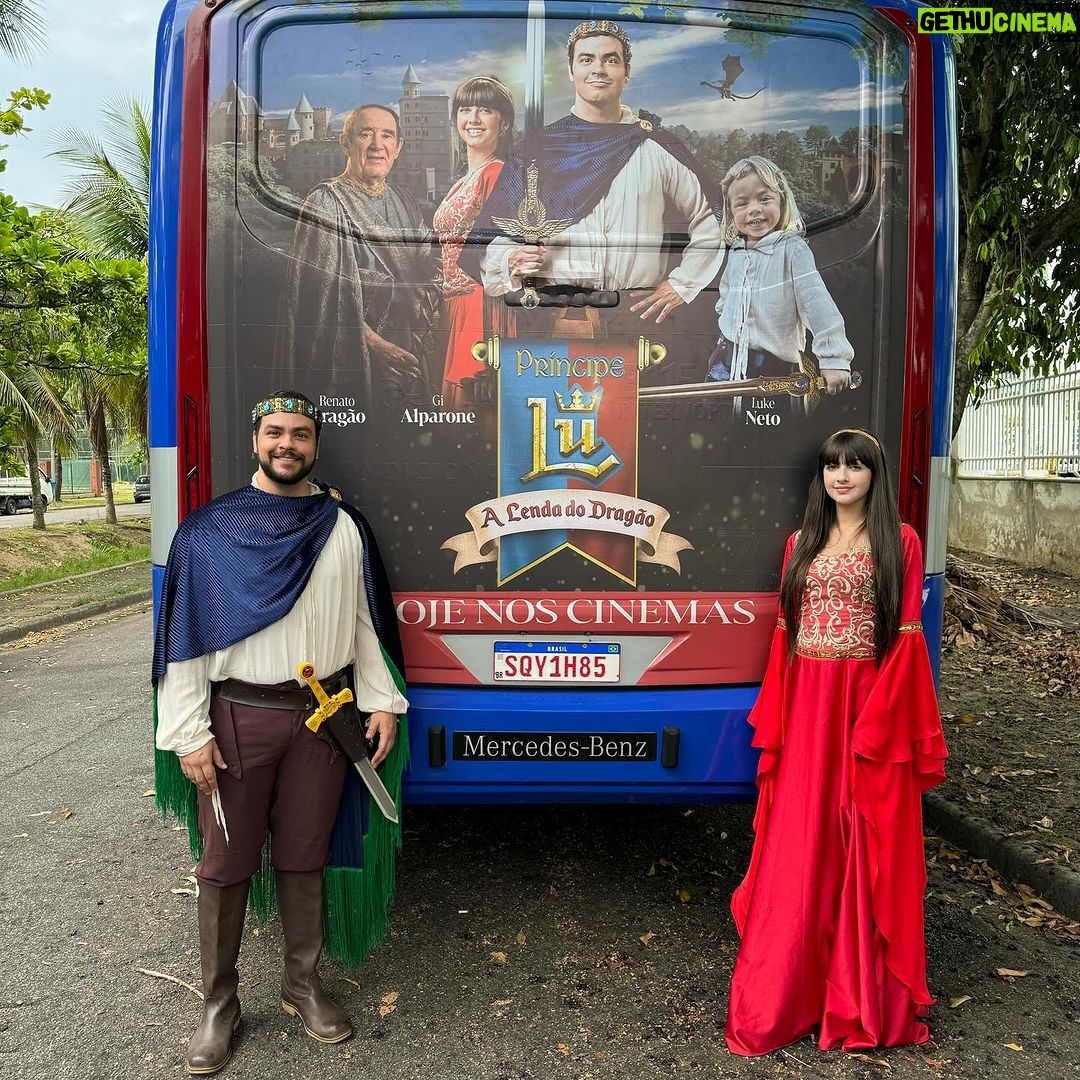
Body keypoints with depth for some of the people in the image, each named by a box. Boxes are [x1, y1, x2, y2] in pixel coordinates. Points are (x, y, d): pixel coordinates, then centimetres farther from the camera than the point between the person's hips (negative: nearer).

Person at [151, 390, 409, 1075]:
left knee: (304, 858, 14)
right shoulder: (209, 530, -1)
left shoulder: (343, 526, 4)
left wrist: (381, 702, 1)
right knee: (226, 865, 9)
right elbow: (185, 634, -3)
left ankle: (304, 985, 33)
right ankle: (219, 1005, 28)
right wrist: (189, 734, -7)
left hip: (322, 715, 1)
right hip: (236, 717, -1)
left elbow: (367, 622, 7)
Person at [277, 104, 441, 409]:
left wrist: (425, 332, 1)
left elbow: (426, 276, 17)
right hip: (352, 358, -6)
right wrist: (374, 341, -20)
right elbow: (324, 289, -15)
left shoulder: (405, 202, 11)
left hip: (408, 358, 6)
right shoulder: (325, 202, -9)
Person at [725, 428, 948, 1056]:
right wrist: (773, 722, 3)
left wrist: (882, 718, -14)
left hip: (871, 703, -3)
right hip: (806, 706, 4)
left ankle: (868, 996, 23)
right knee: (799, 847, 8)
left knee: (867, 847, 6)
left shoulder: (899, 541, 1)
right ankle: (783, 996, 22)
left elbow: (907, 638, -4)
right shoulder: (803, 542, 12)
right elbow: (786, 632, 9)